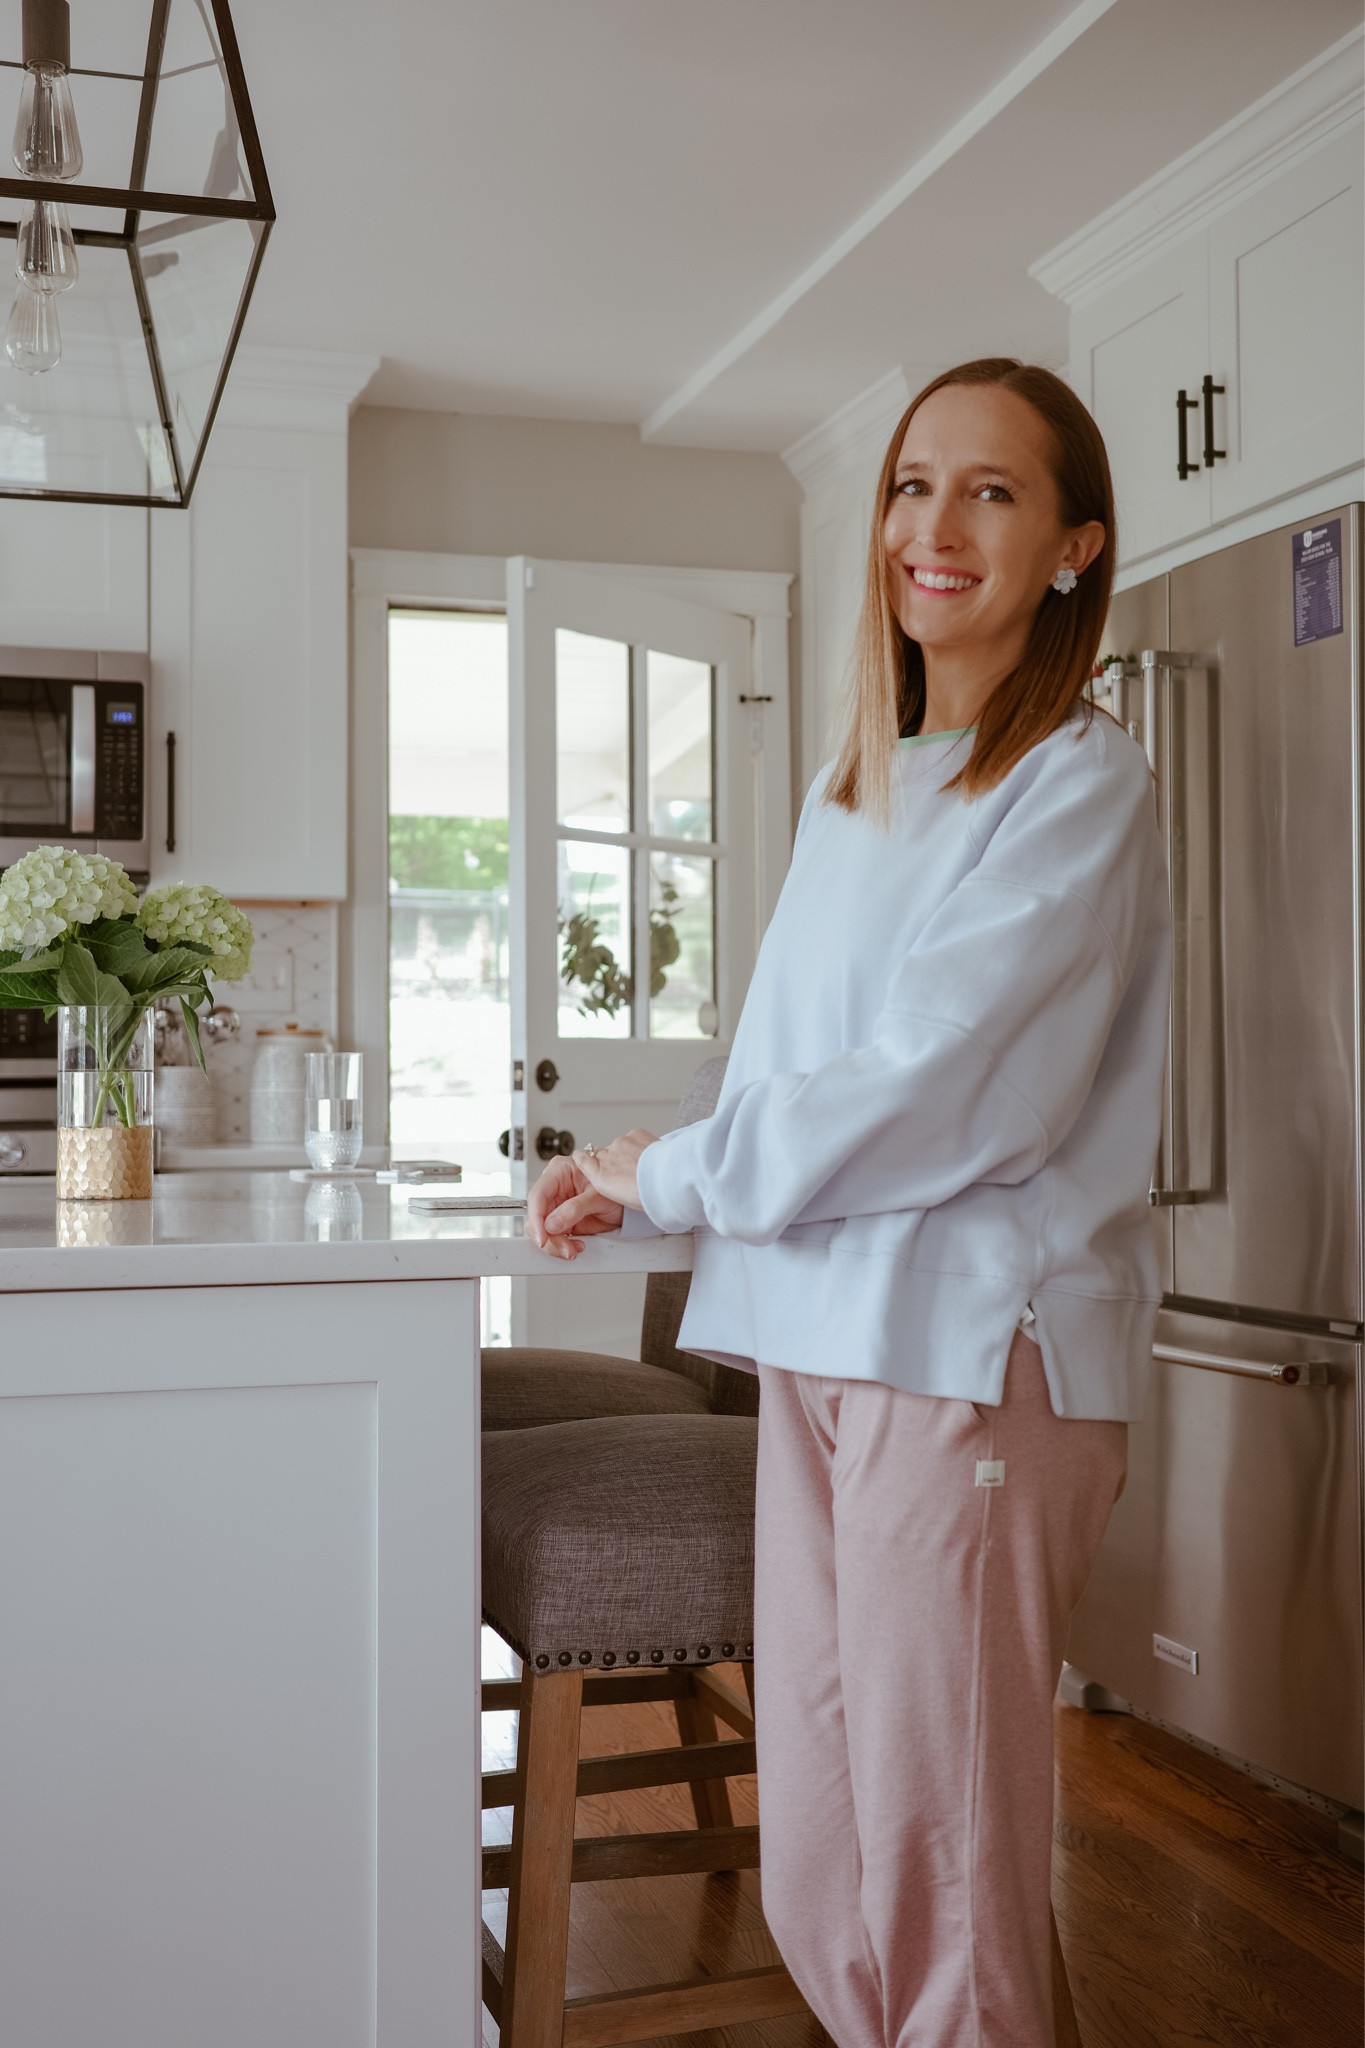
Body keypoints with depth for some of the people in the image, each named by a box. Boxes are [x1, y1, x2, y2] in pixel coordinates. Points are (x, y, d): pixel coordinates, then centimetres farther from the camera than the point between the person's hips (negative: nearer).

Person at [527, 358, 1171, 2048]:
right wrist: (630, 1184, 3)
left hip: (977, 1349, -7)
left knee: (943, 1887, 1)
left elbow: (931, 1092, -14)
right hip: (817, 1341, 7)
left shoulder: (1080, 784, -5)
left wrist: (666, 1179, -3)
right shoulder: (846, 796, 18)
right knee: (813, 1883, 10)